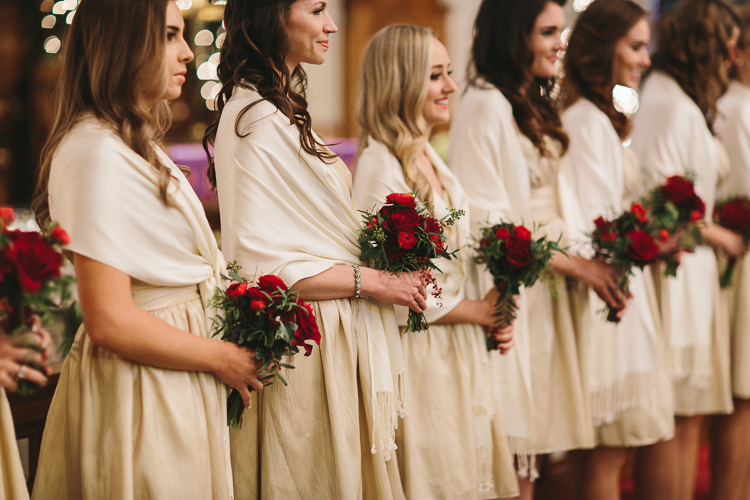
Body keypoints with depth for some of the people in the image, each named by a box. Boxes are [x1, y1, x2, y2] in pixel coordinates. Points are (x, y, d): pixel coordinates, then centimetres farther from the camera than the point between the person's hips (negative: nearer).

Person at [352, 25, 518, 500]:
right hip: (420, 354, -9)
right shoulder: (380, 167, -16)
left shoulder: (431, 159, 12)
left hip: (464, 353, 9)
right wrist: (476, 311, -10)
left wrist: (492, 313, 0)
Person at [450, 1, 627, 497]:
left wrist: (596, 264, 1)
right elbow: (486, 221, -17)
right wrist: (575, 264, -13)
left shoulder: (538, 107, 16)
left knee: (533, 437, 11)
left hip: (550, 290, 8)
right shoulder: (485, 107, -12)